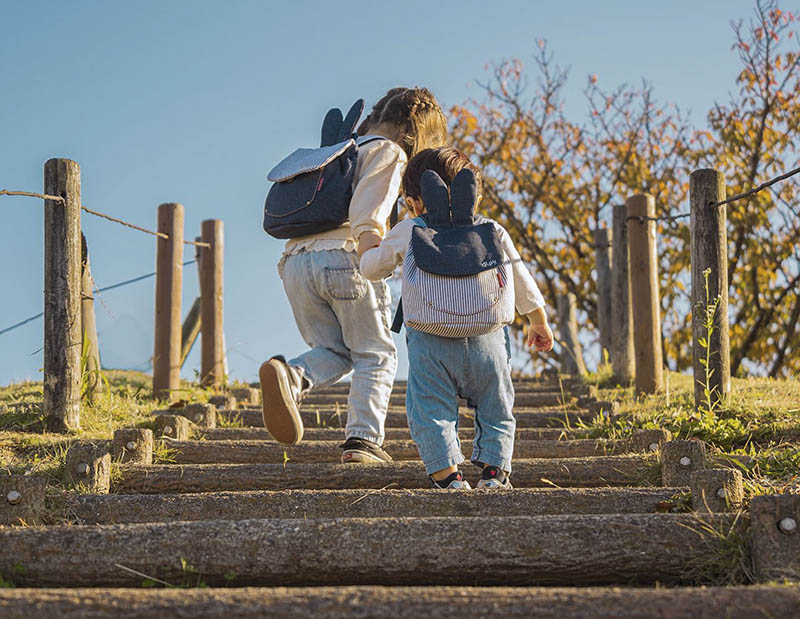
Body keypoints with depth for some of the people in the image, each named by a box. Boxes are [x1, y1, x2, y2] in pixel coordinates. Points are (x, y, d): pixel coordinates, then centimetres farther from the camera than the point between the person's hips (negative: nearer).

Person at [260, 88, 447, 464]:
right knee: (375, 354, 5)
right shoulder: (389, 152, 7)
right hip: (344, 257, -6)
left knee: (334, 352, 14)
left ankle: (290, 376, -18)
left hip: (295, 260, 6)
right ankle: (362, 440, -9)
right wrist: (371, 244, -22)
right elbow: (367, 211, -12)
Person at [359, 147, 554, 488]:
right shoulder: (493, 232, 11)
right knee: (495, 409, 16)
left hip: (431, 342, -2)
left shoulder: (407, 232, 7)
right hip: (488, 340, 2)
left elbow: (371, 268, 20)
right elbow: (521, 282, 17)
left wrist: (373, 249, 44)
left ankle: (448, 475, -7)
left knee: (432, 411, 3)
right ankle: (494, 470, 8)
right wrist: (538, 322, 31)